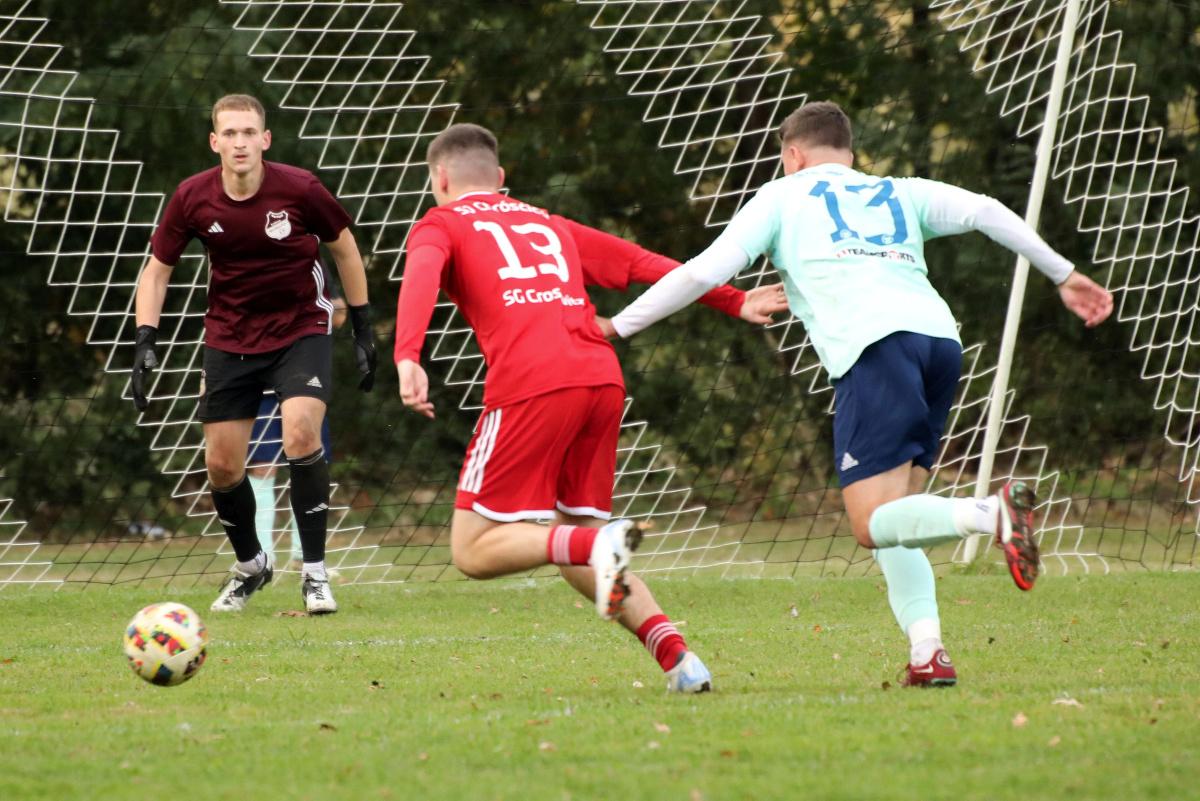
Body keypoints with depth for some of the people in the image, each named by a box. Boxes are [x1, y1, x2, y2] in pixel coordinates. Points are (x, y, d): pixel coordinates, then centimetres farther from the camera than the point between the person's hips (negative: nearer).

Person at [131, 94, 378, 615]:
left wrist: (363, 329, 2)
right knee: (221, 464, 2)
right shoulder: (192, 198, -12)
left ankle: (315, 573, -13)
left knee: (301, 435, -25)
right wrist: (145, 340, -11)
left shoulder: (299, 189, -17)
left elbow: (344, 249, 0)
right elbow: (157, 270, 1)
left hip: (302, 327, -3)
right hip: (230, 334, 3)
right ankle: (250, 566, 30)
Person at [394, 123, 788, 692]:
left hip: (530, 387, -6)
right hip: (603, 377, 6)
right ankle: (675, 655, -5)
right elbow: (642, 264, 31)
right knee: (578, 554, 15)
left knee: (473, 552, 1)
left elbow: (421, 276, -6)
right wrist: (733, 301, 38)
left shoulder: (440, 225, 17)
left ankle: (597, 544, -23)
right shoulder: (548, 224, 32)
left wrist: (407, 359, -21)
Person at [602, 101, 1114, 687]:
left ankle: (990, 513, -34)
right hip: (940, 336, 5)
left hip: (873, 346, -5)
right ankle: (927, 651, -5)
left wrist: (617, 327, 24)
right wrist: (1063, 274, 22)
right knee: (889, 516, 14)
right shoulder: (899, 193, 31)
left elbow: (705, 272, 16)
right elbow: (983, 211, 18)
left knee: (873, 524, -8)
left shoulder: (783, 195, 22)